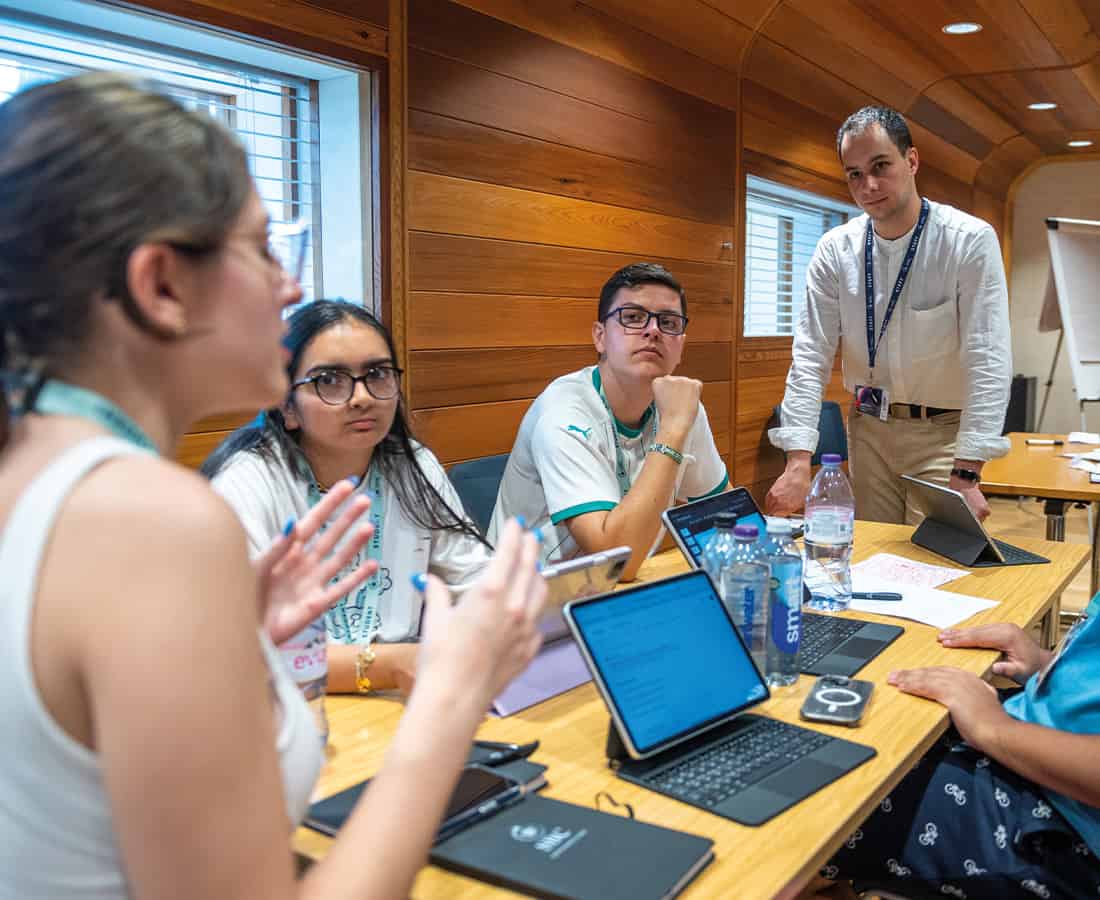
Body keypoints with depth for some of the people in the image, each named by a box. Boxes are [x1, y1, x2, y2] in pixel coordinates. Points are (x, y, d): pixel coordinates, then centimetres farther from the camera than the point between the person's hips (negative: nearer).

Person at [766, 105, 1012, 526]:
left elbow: (988, 363, -20)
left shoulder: (971, 241, -14)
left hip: (944, 431, -3)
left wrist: (966, 476, -29)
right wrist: (798, 463, -21)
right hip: (869, 428, 3)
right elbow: (810, 357, -10)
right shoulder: (835, 249, -4)